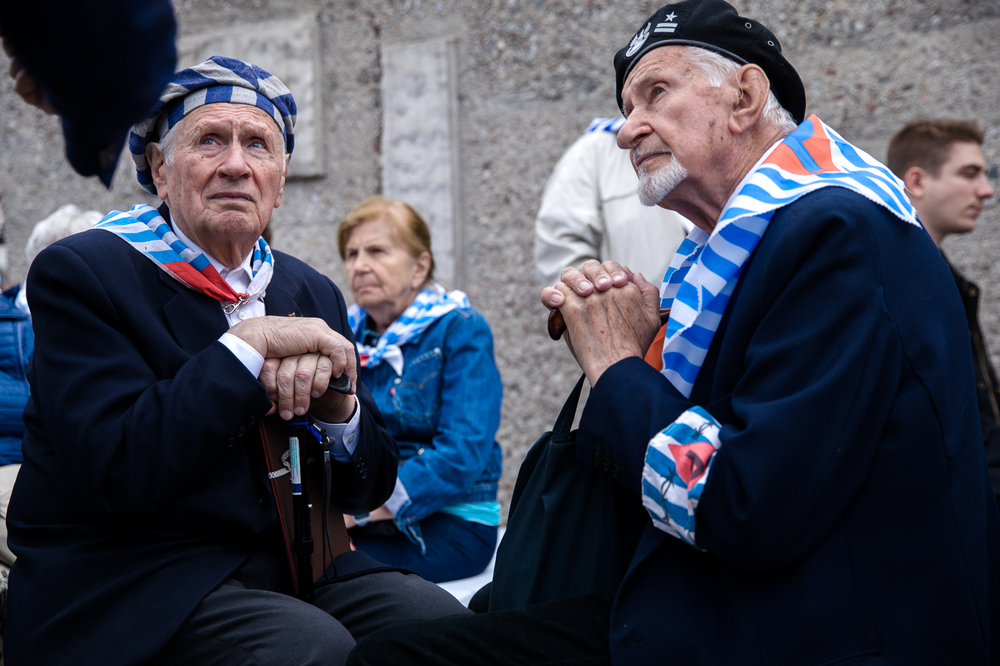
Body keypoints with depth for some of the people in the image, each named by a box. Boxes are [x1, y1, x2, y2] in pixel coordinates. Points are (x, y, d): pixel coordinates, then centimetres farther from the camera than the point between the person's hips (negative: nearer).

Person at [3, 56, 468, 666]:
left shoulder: (312, 294, 12)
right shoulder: (76, 273, -7)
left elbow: (368, 489, 11)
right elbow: (116, 473, -21)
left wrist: (335, 400, -11)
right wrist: (250, 344, -18)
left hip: (284, 564, 5)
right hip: (126, 585, -5)